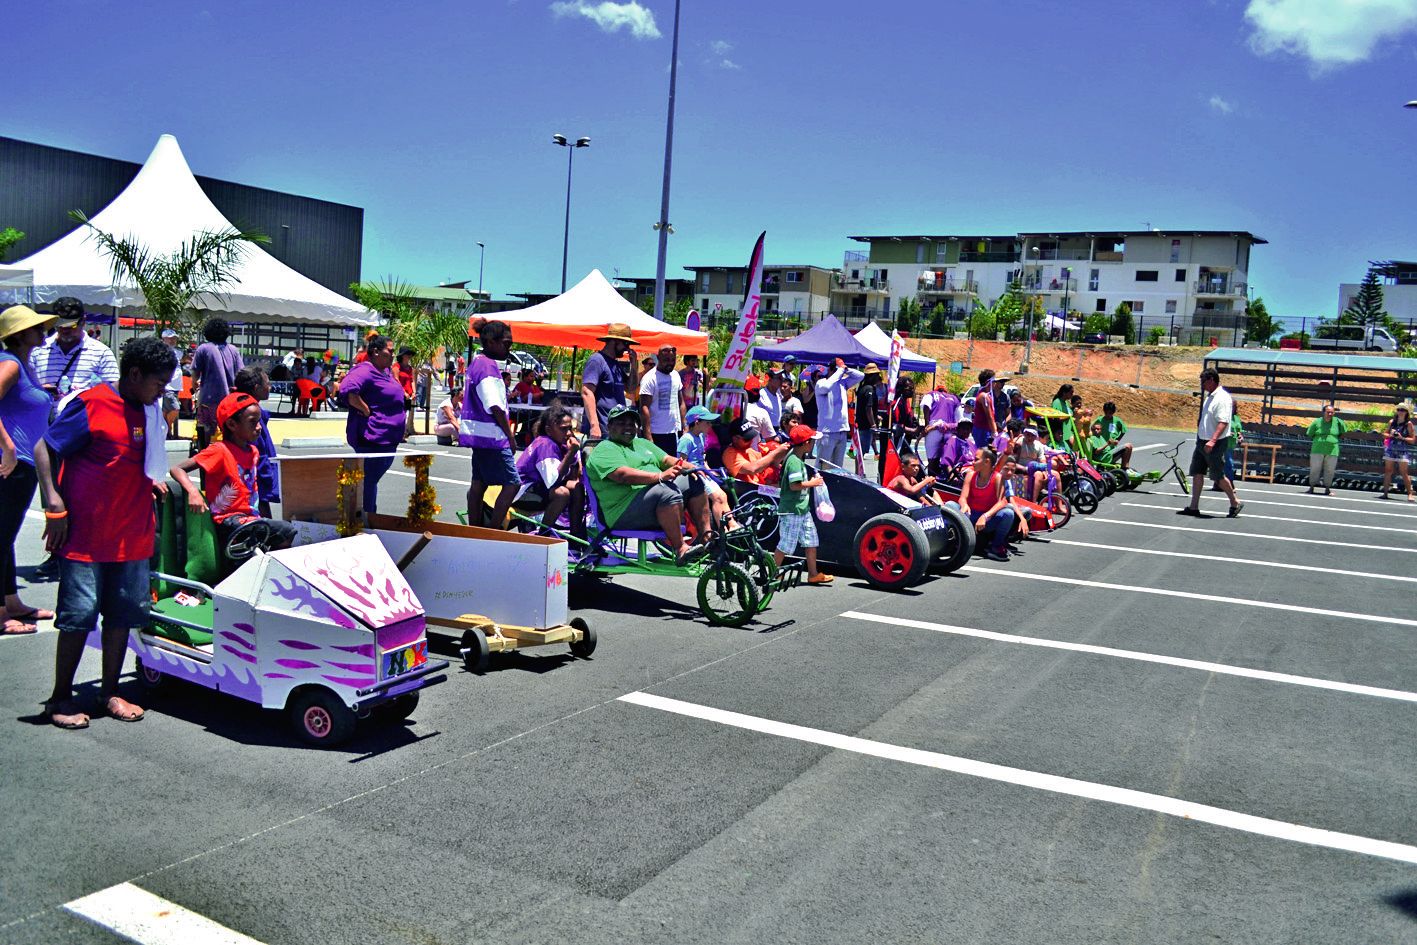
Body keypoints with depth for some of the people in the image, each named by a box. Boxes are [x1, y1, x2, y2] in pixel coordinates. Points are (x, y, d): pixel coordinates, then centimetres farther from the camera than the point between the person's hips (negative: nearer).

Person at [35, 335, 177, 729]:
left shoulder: (150, 413, 10)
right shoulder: (91, 405, -11)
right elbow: (45, 450, -10)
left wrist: (152, 480, 10)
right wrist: (55, 505, -16)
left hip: (132, 534, 7)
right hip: (85, 533, -7)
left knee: (123, 614, 10)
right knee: (79, 614, -2)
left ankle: (110, 691, 22)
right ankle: (60, 697, 13)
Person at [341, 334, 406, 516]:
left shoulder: (387, 371, 15)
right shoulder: (365, 371, -15)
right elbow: (347, 390, -31)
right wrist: (366, 410, -23)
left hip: (388, 438, 10)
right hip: (373, 438, -10)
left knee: (371, 479, 18)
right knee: (369, 480, -5)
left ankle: (370, 516, 27)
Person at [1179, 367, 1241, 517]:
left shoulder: (1222, 398, -16)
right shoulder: (1209, 396, 13)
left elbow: (1223, 422, -26)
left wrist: (1213, 440, -34)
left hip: (1216, 444, -9)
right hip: (1202, 442, 9)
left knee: (1218, 476, -2)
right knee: (1197, 473, 7)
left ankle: (1235, 503, 14)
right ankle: (1194, 507, 10)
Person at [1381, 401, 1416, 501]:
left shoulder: (1408, 424, -2)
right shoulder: (1391, 422, 7)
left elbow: (1413, 440, -2)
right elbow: (1385, 435, 16)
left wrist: (1402, 438, -16)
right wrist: (1390, 435, -5)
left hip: (1403, 451, -3)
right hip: (1391, 449, 3)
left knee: (1404, 472, -7)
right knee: (1388, 471, 3)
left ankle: (1409, 494, 0)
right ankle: (1385, 492, 9)